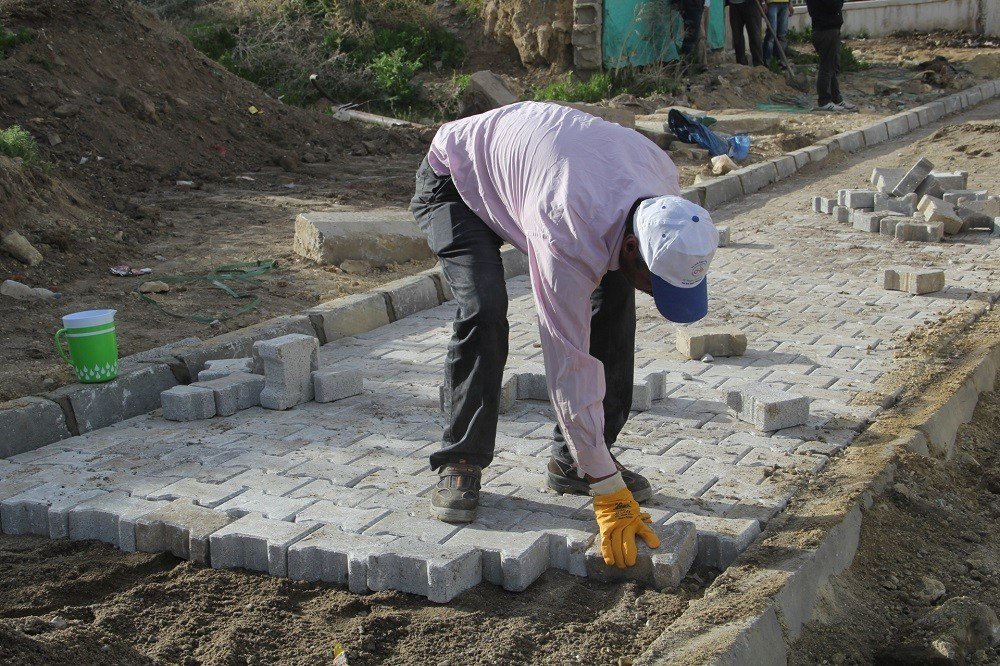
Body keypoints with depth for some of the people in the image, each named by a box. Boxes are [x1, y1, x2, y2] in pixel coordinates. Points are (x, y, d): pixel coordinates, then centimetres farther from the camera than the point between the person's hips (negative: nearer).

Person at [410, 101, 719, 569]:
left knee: (614, 294, -8)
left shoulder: (665, 182, -23)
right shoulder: (569, 240, -43)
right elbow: (570, 368, -39)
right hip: (455, 180, -7)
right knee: (484, 309, -29)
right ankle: (460, 461, -10)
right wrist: (608, 494, -36)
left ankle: (572, 460, 1)